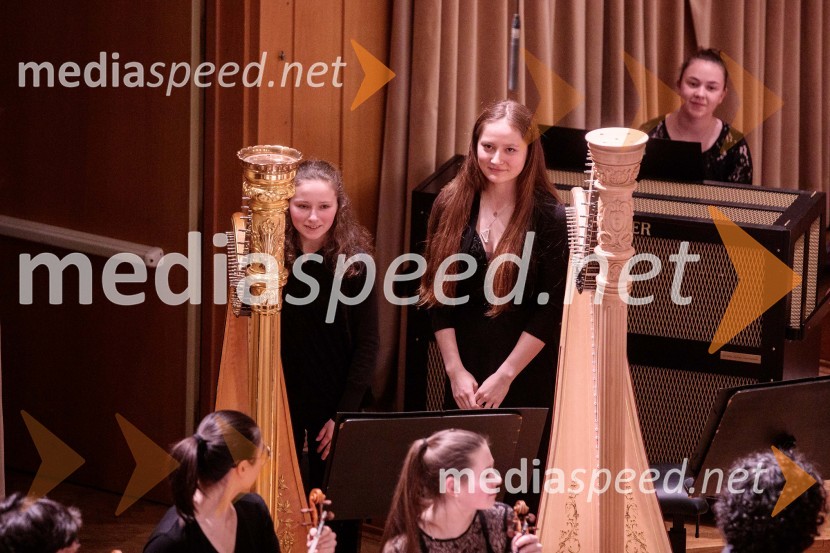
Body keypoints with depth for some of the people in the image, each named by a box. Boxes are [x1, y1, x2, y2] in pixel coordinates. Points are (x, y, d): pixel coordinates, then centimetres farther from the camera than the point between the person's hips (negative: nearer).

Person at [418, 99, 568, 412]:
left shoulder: (550, 218, -10)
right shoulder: (451, 204, -1)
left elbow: (551, 309, -10)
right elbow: (438, 294, 1)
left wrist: (505, 375, -11)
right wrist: (455, 369, -5)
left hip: (529, 374, -3)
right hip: (466, 367, 3)